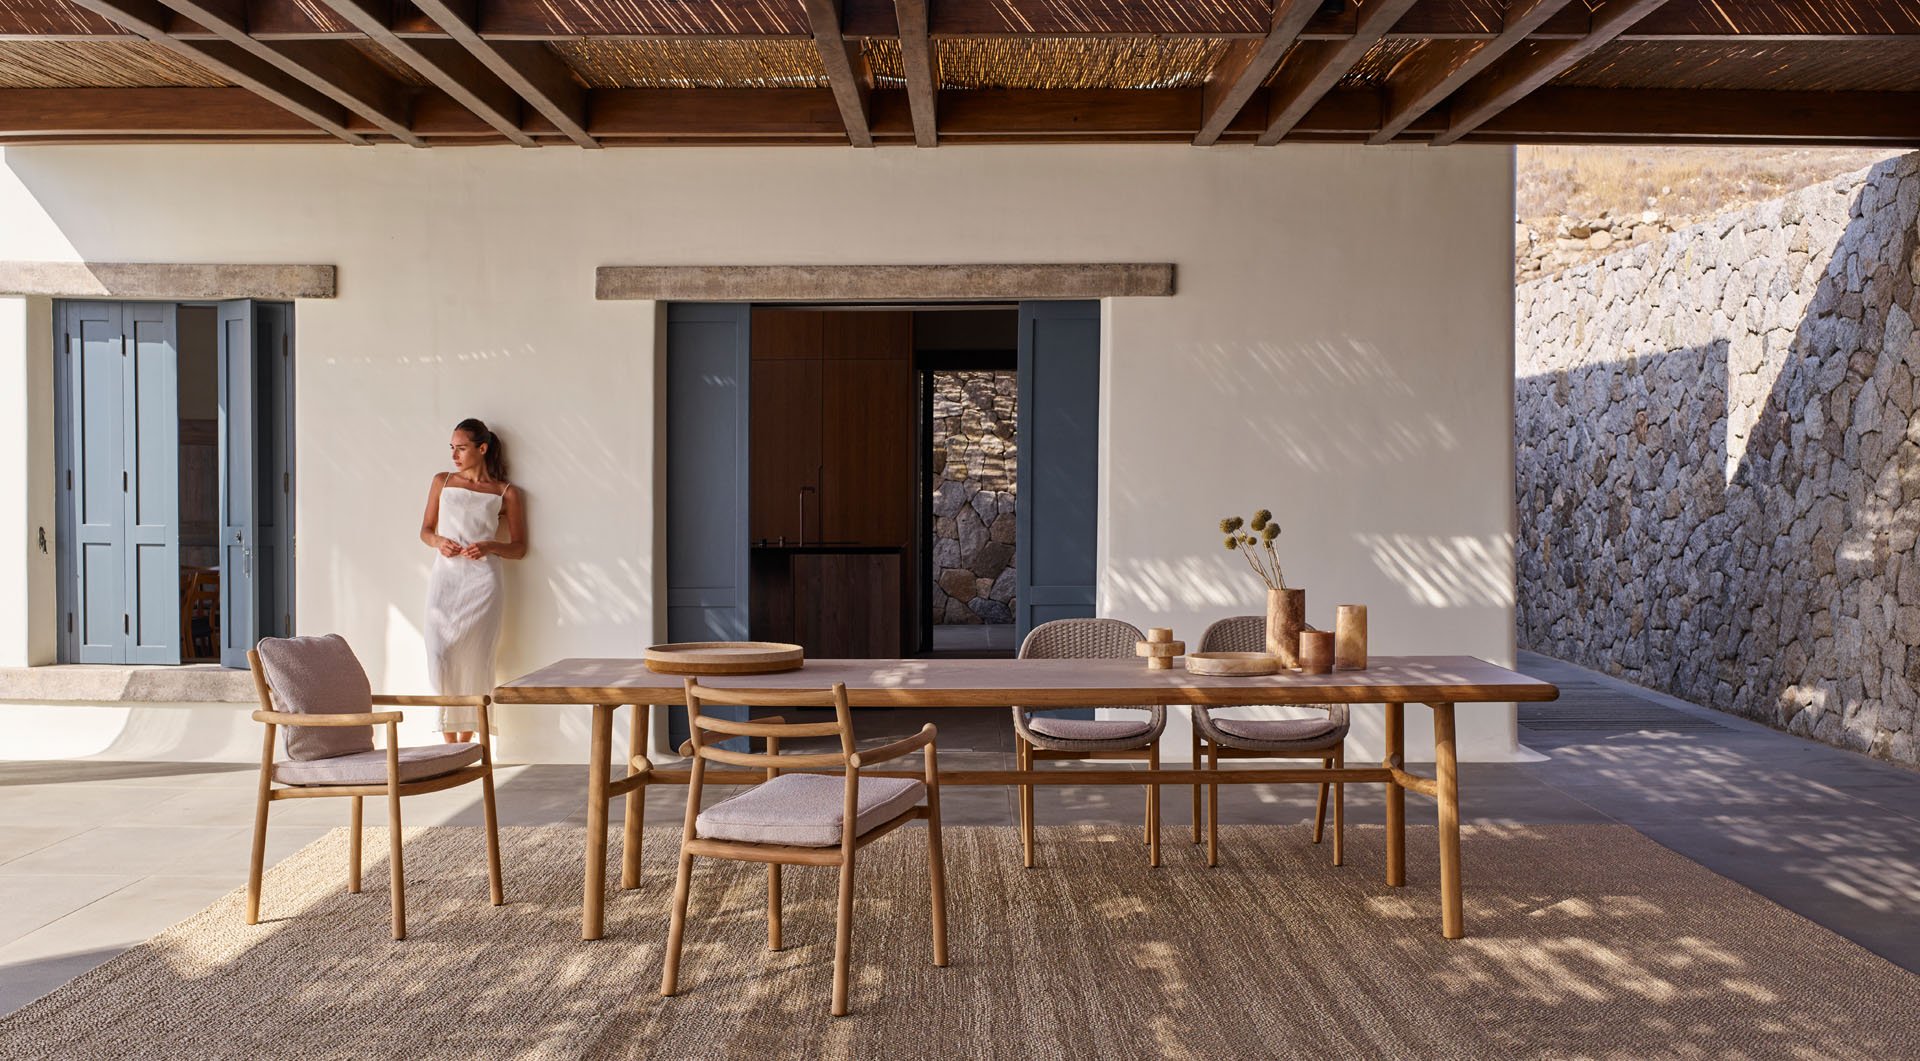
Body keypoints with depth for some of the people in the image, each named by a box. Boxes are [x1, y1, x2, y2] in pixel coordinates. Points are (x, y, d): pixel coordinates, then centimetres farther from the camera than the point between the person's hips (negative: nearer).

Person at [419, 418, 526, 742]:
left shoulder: (506, 493, 4)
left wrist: (490, 546, -14)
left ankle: (466, 743, 8)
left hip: (482, 583, -2)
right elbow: (425, 530, 17)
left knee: (474, 660, -3)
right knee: (440, 656, -8)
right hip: (445, 579, 2)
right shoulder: (442, 482, 13)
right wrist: (438, 541, -5)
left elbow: (519, 548, 5)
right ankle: (450, 743, 2)